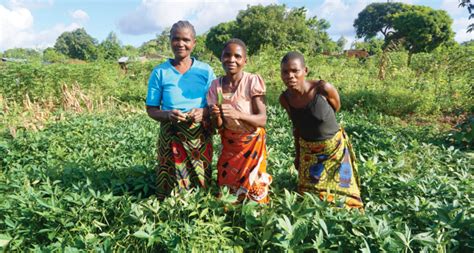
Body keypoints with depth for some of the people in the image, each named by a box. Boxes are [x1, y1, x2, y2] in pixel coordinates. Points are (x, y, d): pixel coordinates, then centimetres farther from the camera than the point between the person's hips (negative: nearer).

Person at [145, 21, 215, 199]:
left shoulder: (205, 71, 2)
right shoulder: (160, 72, -1)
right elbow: (151, 109, 3)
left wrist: (204, 112, -14)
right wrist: (168, 114, -18)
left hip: (200, 137, 1)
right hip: (170, 137, -1)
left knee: (201, 188, 8)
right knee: (171, 192, 4)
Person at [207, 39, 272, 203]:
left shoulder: (253, 81, -17)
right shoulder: (216, 85, -8)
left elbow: (262, 120, -20)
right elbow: (218, 126, -6)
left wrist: (238, 114, -37)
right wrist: (216, 116, -28)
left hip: (252, 143, -3)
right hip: (229, 144, 3)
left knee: (253, 189, 4)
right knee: (226, 186, 10)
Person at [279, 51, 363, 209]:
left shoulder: (323, 89, -25)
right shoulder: (284, 99, -13)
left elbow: (336, 108, -3)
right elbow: (296, 126, 2)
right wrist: (297, 155, 10)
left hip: (335, 147, -2)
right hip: (307, 150, 3)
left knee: (339, 192, 12)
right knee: (307, 192, 16)